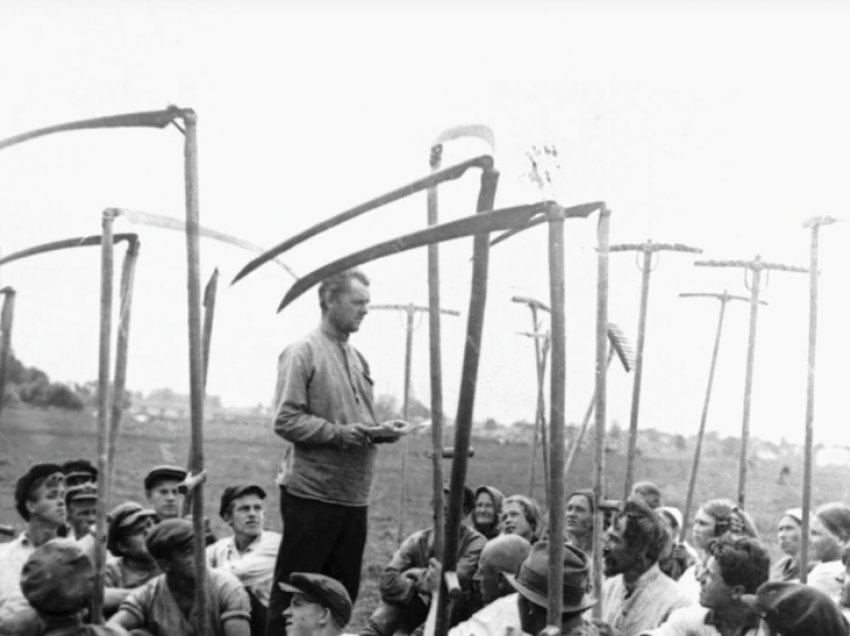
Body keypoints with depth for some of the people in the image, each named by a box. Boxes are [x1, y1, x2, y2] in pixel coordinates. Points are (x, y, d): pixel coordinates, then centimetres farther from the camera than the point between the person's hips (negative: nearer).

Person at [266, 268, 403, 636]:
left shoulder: (358, 359, 16)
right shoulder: (303, 352, -7)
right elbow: (286, 420, -14)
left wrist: (379, 431, 2)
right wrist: (340, 433, -23)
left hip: (353, 496, 7)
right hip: (312, 494, -7)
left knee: (343, 592, 12)